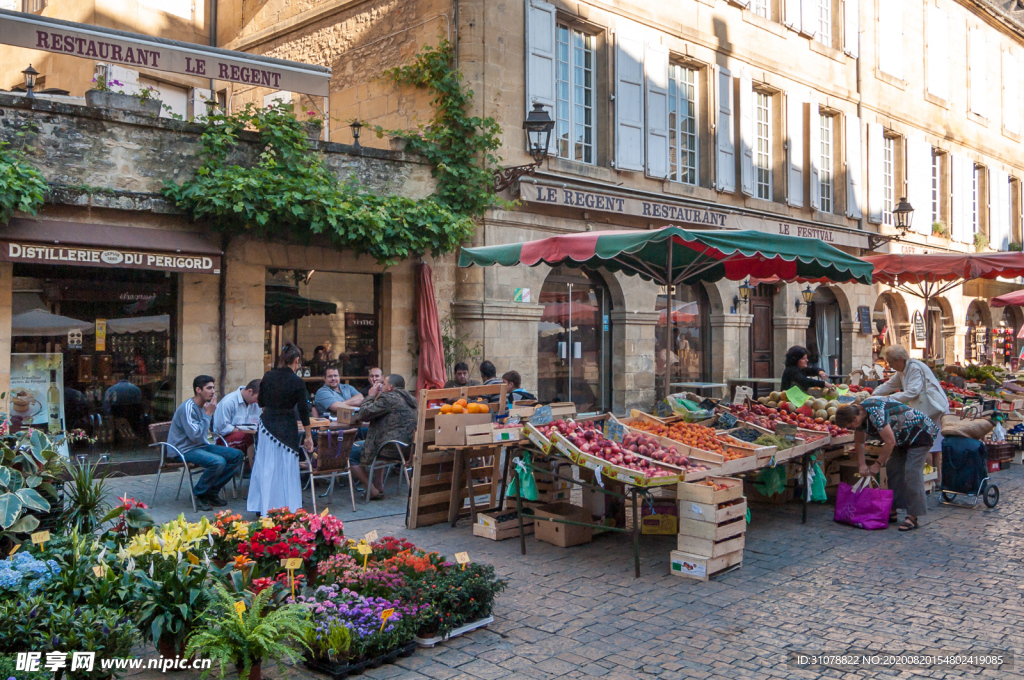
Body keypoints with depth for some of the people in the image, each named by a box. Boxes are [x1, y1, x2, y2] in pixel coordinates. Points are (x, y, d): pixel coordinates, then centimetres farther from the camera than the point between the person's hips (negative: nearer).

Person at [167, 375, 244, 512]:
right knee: (218, 462, -32)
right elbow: (195, 435, -27)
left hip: (201, 446, 9)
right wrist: (208, 414, -20)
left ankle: (212, 492, 4)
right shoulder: (188, 408, -19)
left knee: (237, 455, -2)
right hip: (185, 450, -9)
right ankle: (197, 495, -10)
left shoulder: (205, 405, 10)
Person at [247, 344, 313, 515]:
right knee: (285, 468, 4)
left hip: (266, 424, 4)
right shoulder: (297, 382, -12)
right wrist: (308, 437, -1)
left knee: (265, 466, 12)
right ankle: (286, 508, 10)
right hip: (286, 429, -4)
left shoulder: (267, 376, 0)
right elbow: (303, 411, -8)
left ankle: (263, 507, 21)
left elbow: (261, 402, 10)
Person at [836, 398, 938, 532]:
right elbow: (859, 442, 9)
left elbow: (890, 442, -30)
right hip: (904, 438, 10)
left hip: (920, 433, -10)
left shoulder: (875, 413, -35)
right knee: (893, 470, 6)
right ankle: (892, 511, 11)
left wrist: (878, 464, -19)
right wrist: (862, 464, 0)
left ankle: (913, 517, -14)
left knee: (912, 472, -15)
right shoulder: (859, 414, -4)